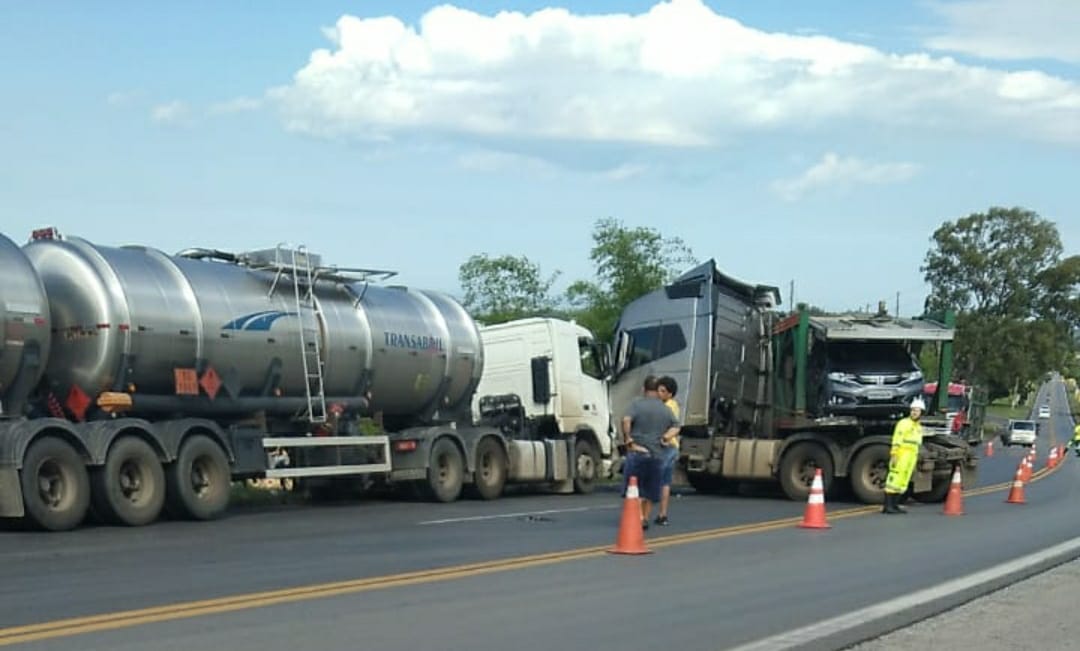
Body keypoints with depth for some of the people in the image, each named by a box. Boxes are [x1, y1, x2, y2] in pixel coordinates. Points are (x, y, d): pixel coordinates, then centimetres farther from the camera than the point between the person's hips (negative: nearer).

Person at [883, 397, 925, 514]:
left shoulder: (918, 427, 17)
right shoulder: (904, 423, -8)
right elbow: (896, 440, -15)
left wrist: (915, 460, 20)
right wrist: (894, 455, -22)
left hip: (911, 457, 8)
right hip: (900, 456, -8)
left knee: (902, 482, 8)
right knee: (894, 480, -10)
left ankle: (895, 505, 11)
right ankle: (887, 506, -13)